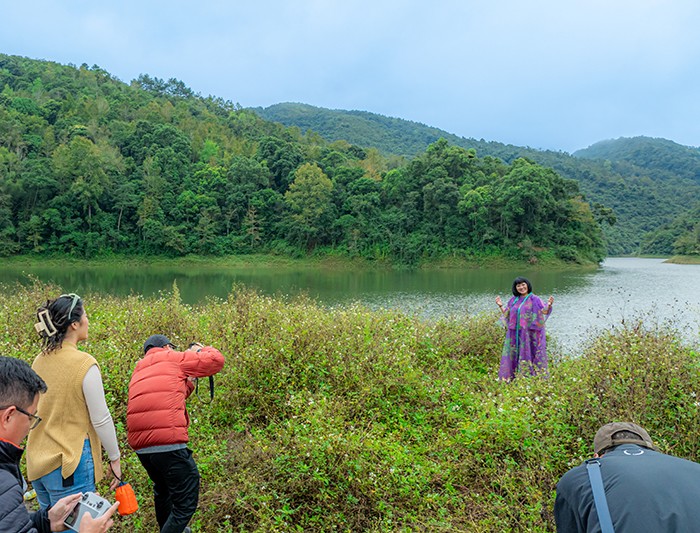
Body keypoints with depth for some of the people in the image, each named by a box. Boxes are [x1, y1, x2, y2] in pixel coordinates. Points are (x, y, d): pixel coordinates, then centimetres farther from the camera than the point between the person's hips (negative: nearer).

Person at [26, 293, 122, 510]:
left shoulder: (39, 361, 3)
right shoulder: (85, 364, -17)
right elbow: (101, 420, -13)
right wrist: (115, 459, -1)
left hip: (37, 463, 7)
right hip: (70, 464, -7)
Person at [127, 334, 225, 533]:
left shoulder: (139, 370, 24)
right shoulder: (173, 358, 3)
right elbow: (216, 360, 2)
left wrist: (188, 383, 25)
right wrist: (199, 349, 19)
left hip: (140, 446, 8)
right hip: (168, 443, -8)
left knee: (163, 490, 31)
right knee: (186, 503, -1)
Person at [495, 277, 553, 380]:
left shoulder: (534, 299, -2)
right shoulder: (513, 300, 12)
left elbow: (543, 312, -11)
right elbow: (507, 314, 17)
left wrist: (548, 305, -28)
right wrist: (501, 306, 6)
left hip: (530, 334, -5)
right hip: (515, 335, 5)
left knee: (529, 354, -3)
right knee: (513, 355, 6)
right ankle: (511, 377, 13)